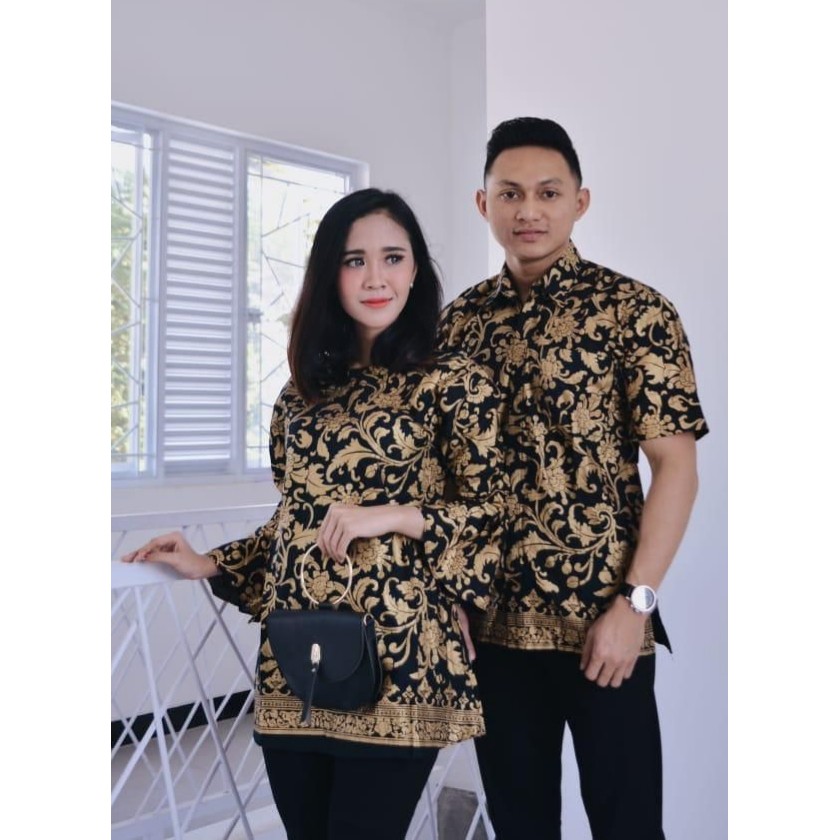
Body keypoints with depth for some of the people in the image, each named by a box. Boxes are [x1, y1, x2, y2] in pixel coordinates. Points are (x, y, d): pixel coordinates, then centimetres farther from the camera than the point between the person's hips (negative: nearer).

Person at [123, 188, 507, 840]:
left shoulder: (455, 383, -2)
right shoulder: (304, 392, 13)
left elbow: (493, 511, -4)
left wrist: (393, 516, -16)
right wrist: (211, 564, 11)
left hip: (393, 664, -5)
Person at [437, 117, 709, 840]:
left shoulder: (635, 312, -5)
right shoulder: (459, 321, 6)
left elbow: (675, 466, -8)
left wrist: (634, 603, -14)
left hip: (602, 619, -3)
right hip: (490, 619, 4)